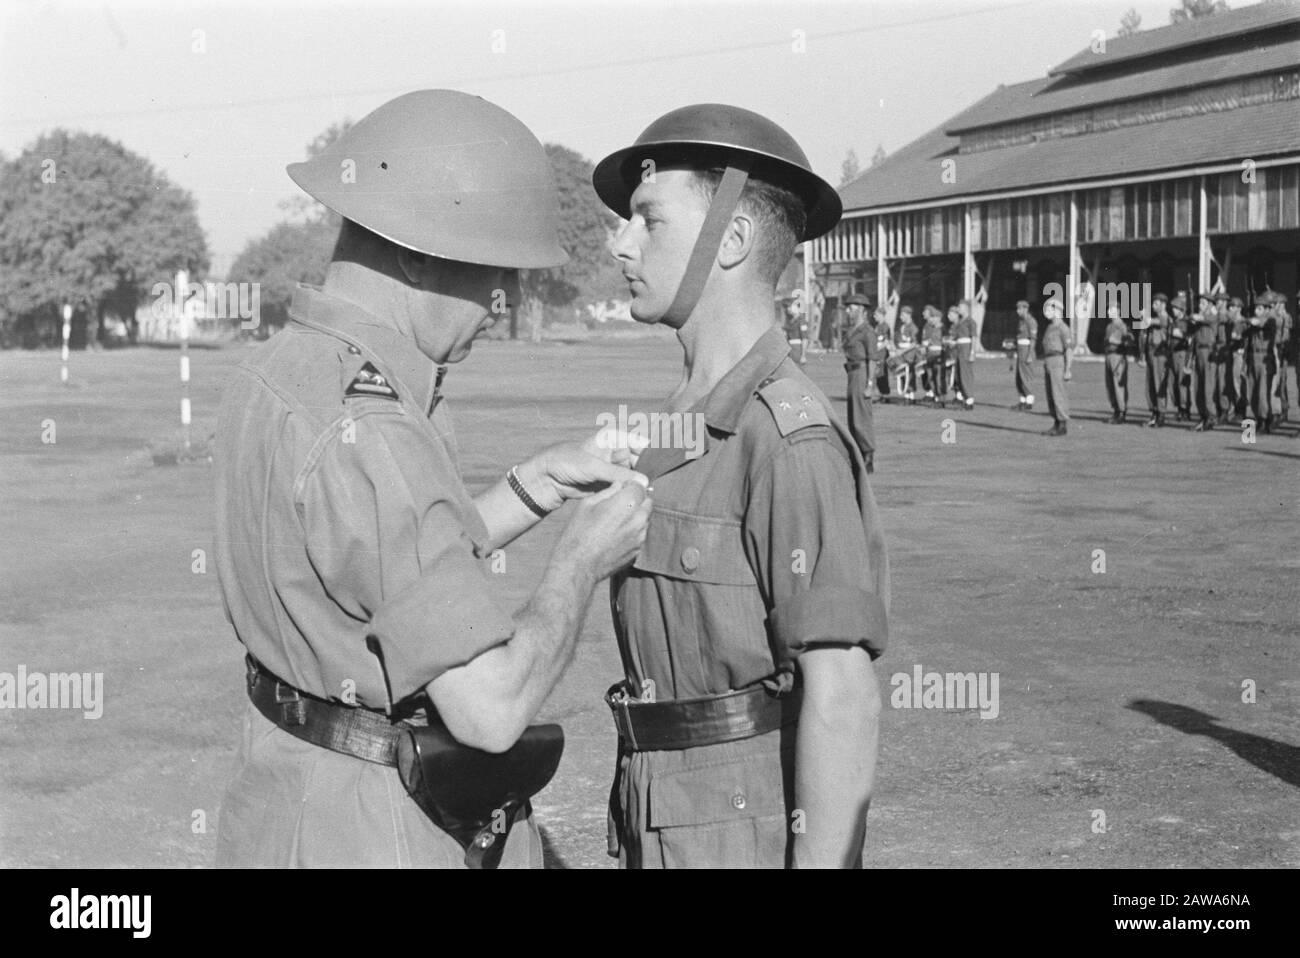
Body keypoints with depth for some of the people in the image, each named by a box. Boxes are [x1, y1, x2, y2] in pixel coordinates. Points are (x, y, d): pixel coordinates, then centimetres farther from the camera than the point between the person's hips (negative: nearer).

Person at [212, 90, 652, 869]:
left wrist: (541, 484, 10)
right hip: (383, 839, -9)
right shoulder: (362, 433, -26)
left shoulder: (281, 372, 4)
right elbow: (491, 710, -27)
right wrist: (585, 556, -13)